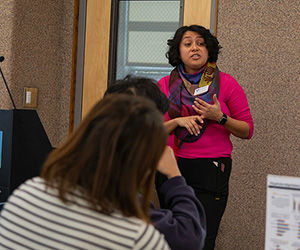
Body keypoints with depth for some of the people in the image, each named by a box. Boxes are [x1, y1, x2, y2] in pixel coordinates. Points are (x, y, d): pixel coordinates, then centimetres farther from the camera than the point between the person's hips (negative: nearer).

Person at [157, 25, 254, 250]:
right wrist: (178, 122, -11)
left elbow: (247, 130, 4)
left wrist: (220, 117, -13)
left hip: (211, 171, -2)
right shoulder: (165, 85, 5)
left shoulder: (226, 83, 1)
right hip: (172, 169, 2)